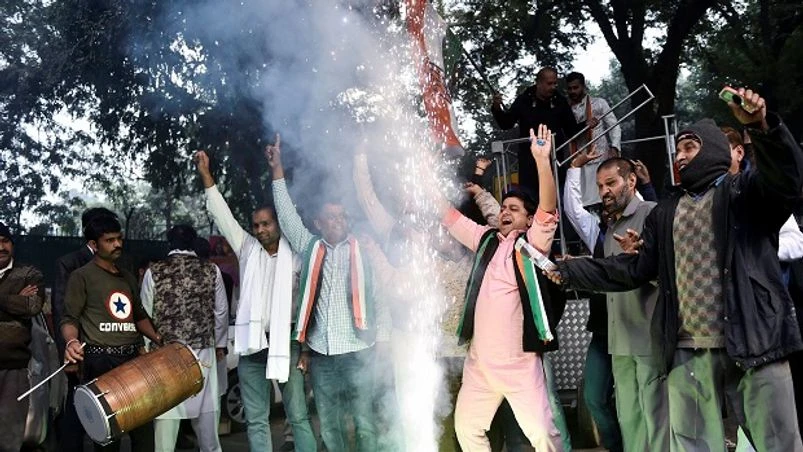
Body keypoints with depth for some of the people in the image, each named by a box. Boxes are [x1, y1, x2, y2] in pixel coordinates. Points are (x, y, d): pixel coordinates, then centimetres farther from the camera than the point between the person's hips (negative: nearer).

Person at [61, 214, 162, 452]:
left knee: (143, 424, 5)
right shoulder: (82, 276, 0)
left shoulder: (128, 277, 18)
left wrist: (158, 339, 11)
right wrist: (71, 341, -26)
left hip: (133, 358, 6)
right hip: (100, 360, -5)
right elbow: (70, 318, -5)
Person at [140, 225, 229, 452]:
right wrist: (219, 344, 20)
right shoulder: (211, 270, -1)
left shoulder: (154, 272, -3)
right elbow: (221, 312, 7)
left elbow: (145, 314, 3)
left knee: (166, 407, 3)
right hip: (203, 350, 2)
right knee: (206, 408, 14)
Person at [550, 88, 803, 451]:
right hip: (688, 352, 5)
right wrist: (568, 271, 11)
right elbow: (635, 269, 17)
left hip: (753, 343, -4)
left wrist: (762, 128, -32)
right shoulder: (665, 212, 20)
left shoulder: (744, 191, 6)